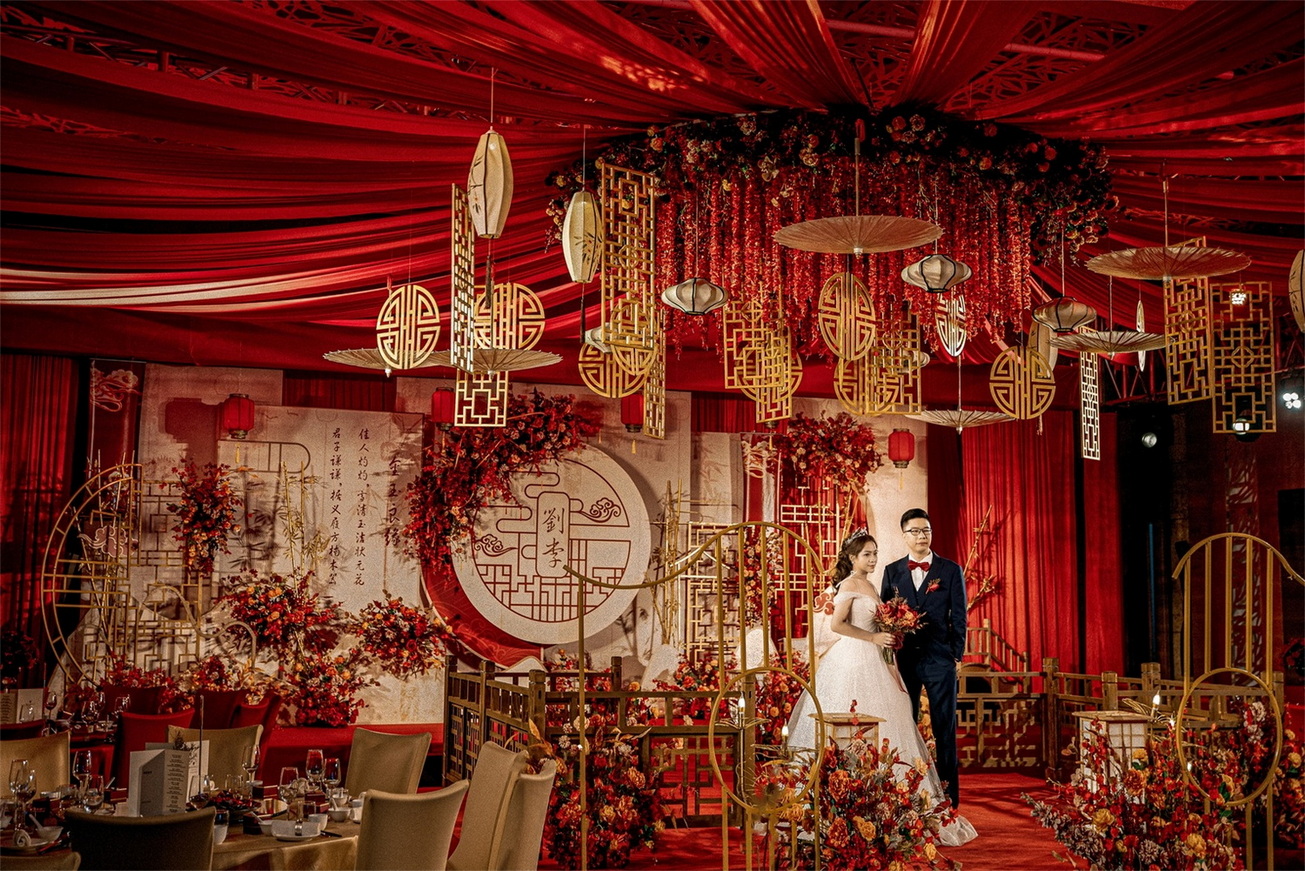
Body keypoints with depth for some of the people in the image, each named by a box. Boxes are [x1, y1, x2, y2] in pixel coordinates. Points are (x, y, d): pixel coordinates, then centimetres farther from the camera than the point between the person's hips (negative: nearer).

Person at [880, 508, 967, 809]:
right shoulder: (892, 571, 8)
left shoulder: (951, 570, 3)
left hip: (940, 660, -2)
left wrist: (957, 656, -3)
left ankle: (948, 793, 9)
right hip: (904, 658, 2)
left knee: (945, 729, 2)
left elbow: (959, 617, 2)